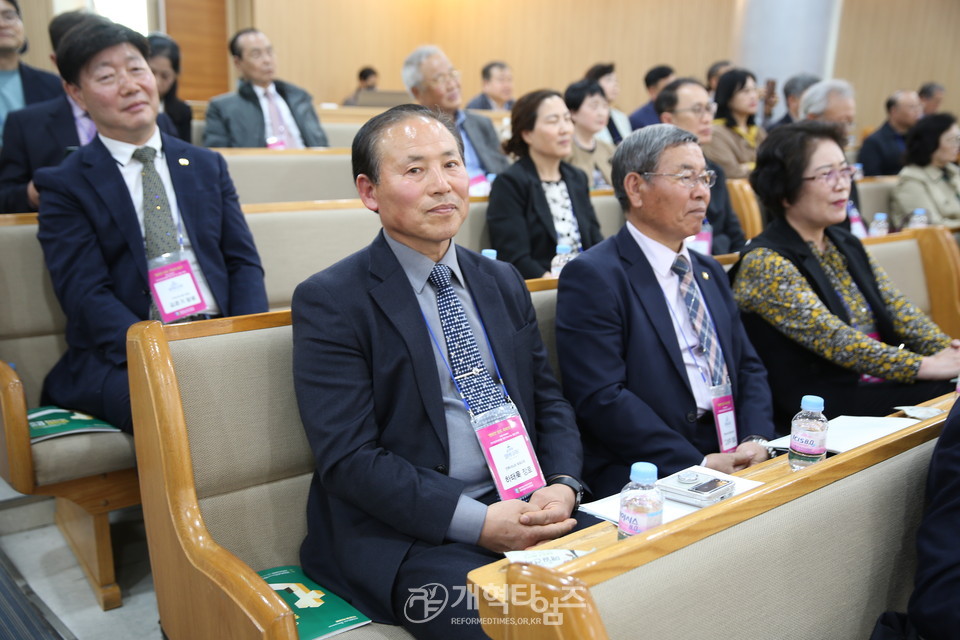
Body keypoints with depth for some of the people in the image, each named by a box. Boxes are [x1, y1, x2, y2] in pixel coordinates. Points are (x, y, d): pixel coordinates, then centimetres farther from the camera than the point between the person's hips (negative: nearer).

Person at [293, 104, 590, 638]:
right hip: (404, 534, -5)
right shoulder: (329, 302, -6)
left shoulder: (504, 283, 13)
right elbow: (349, 459, -13)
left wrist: (563, 487, -7)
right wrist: (478, 522, -20)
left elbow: (549, 401, 13)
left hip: (528, 509, 6)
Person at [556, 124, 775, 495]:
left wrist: (756, 440, -3)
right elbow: (602, 398, -16)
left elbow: (748, 367, 17)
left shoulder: (709, 273, 18)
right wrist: (699, 464, -18)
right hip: (645, 477, -7)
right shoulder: (592, 276, -8)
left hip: (733, 461, 8)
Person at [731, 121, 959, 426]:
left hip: (879, 385, 8)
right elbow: (834, 339, -19)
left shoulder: (847, 244, 14)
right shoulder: (764, 263, -12)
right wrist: (925, 366, -23)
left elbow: (899, 310, 6)